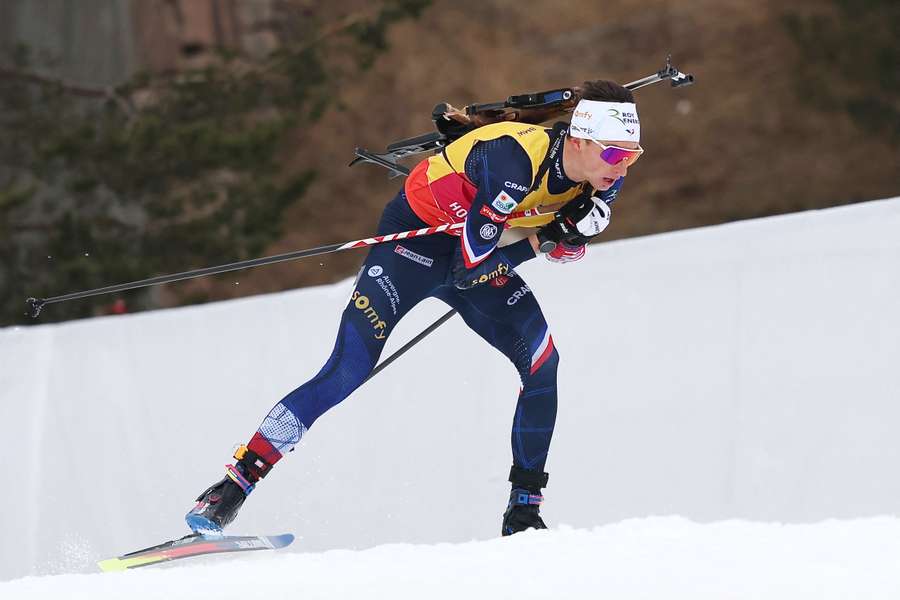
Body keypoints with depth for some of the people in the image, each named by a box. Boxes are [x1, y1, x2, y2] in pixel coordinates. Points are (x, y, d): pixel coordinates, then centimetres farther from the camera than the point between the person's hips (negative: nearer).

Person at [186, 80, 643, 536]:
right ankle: (235, 484, -12)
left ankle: (524, 509, 3)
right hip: (416, 234, -7)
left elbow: (566, 249, 4)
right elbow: (468, 271, -32)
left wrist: (569, 233, -18)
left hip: (476, 248, 7)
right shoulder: (515, 161, -35)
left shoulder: (603, 174, -14)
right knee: (346, 373, -16)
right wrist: (540, 241, -26)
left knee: (542, 364, -10)